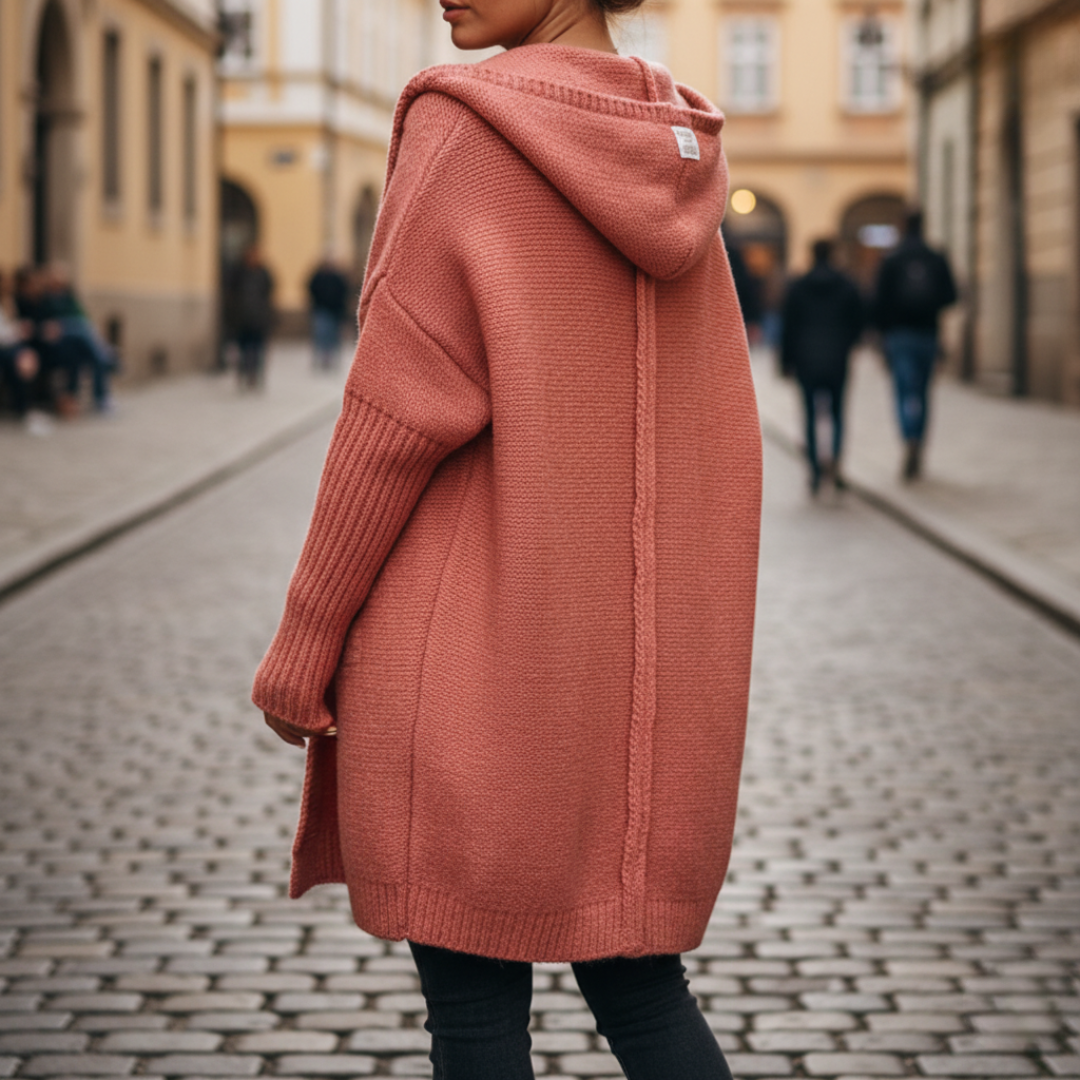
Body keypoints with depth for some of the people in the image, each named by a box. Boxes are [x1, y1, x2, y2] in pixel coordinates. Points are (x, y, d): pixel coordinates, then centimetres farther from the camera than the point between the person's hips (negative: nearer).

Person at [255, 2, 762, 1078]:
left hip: (474, 653, -6)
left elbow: (403, 408, -13)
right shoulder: (682, 144, 9)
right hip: (651, 654, 7)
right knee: (638, 983, 15)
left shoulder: (464, 125, -11)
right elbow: (710, 431, 12)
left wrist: (304, 636, -6)